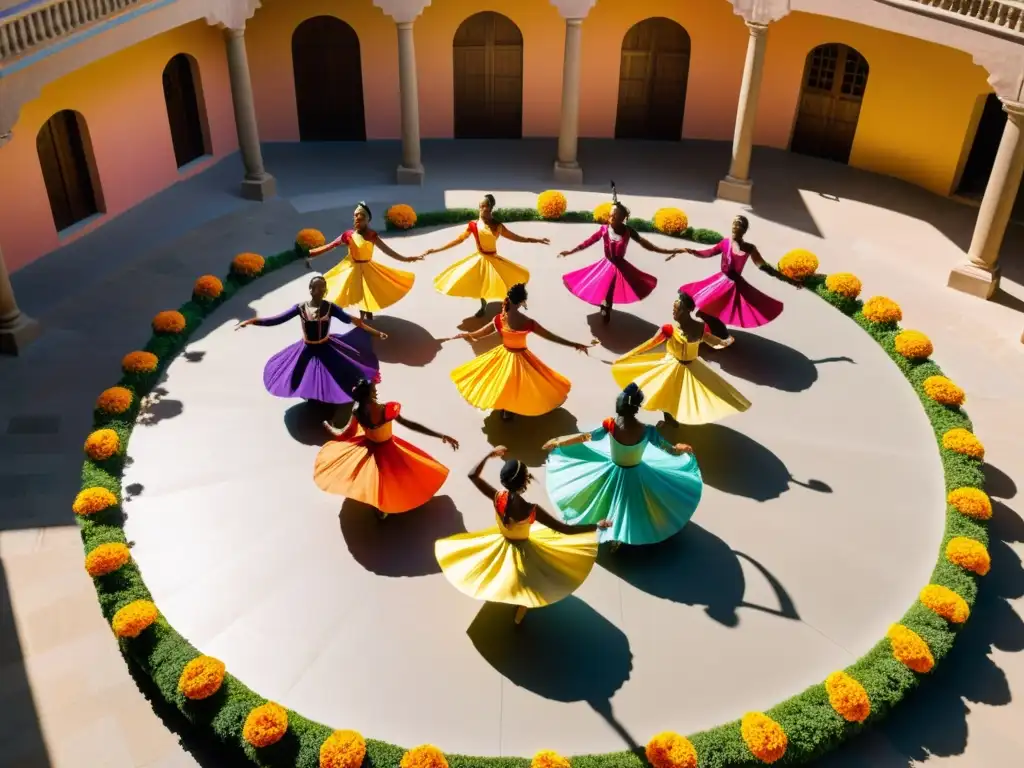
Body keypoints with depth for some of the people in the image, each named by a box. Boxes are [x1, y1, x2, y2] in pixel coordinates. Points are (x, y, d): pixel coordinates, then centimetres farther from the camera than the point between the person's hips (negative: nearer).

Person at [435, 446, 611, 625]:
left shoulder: (497, 497, -28)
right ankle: (519, 614, 52)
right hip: (522, 550, -4)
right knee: (522, 585, 28)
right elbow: (565, 530, -34)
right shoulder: (530, 510, -38)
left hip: (501, 545, 4)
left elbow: (472, 475, -12)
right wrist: (597, 526, -29)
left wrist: (490, 455, -4)